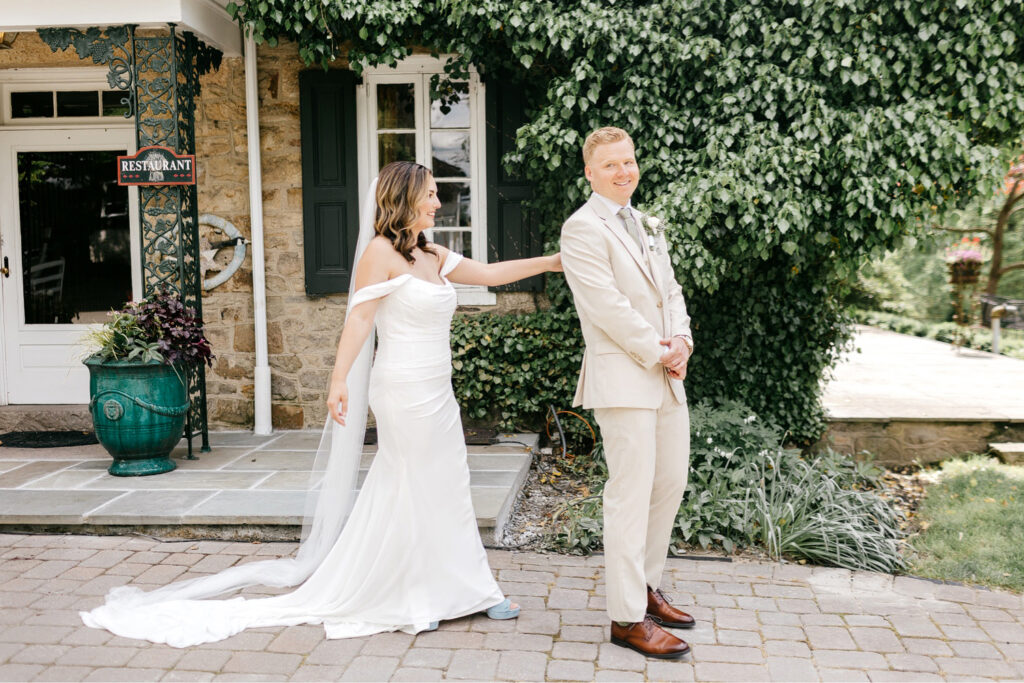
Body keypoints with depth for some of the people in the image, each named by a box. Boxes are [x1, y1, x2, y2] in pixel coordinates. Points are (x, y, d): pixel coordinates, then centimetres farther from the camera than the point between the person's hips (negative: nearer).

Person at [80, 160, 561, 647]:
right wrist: (339, 379, -25)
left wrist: (551, 261, 18)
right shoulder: (382, 251, -9)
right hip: (404, 391, -8)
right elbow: (359, 316, -16)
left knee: (449, 488, 13)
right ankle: (401, 600, 17)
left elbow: (490, 273, 18)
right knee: (408, 492, 1)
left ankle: (469, 590, 24)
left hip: (437, 394, 8)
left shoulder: (433, 257, 13)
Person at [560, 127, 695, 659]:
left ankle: (645, 587, 30)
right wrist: (658, 353, -11)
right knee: (631, 494, -5)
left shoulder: (647, 226, 19)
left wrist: (681, 341, -1)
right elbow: (608, 306, -16)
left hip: (666, 376, 9)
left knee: (671, 482, 14)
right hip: (622, 378, -9)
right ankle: (627, 618, 5)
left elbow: (670, 291, 17)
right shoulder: (583, 228, -9)